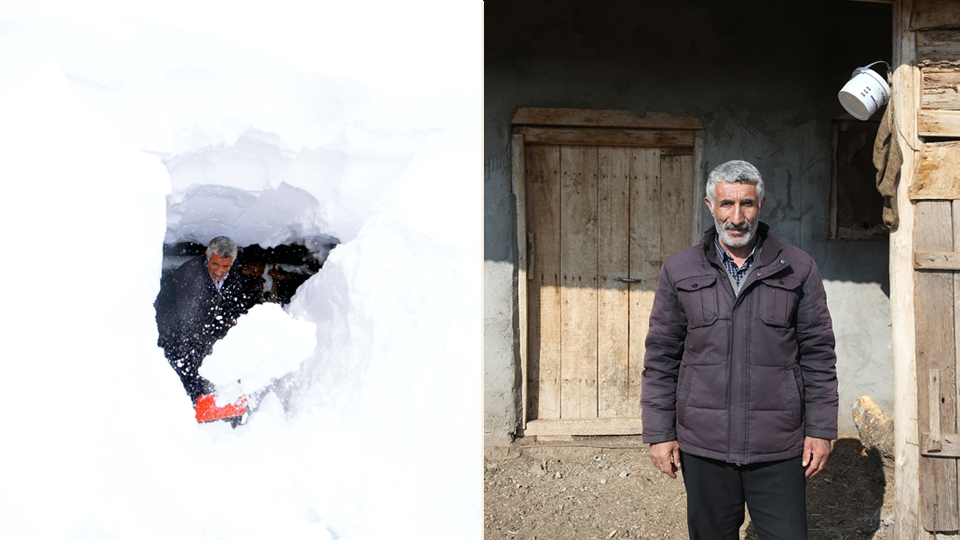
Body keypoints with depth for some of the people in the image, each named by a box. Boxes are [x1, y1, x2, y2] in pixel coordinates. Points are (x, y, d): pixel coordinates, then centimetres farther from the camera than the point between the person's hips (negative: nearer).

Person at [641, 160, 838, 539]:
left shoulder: (798, 269, 3)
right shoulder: (679, 272, 4)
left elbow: (818, 354, 5)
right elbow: (661, 357, 4)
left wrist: (821, 429, 1)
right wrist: (659, 433, 1)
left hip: (778, 449, 0)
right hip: (704, 446, 1)